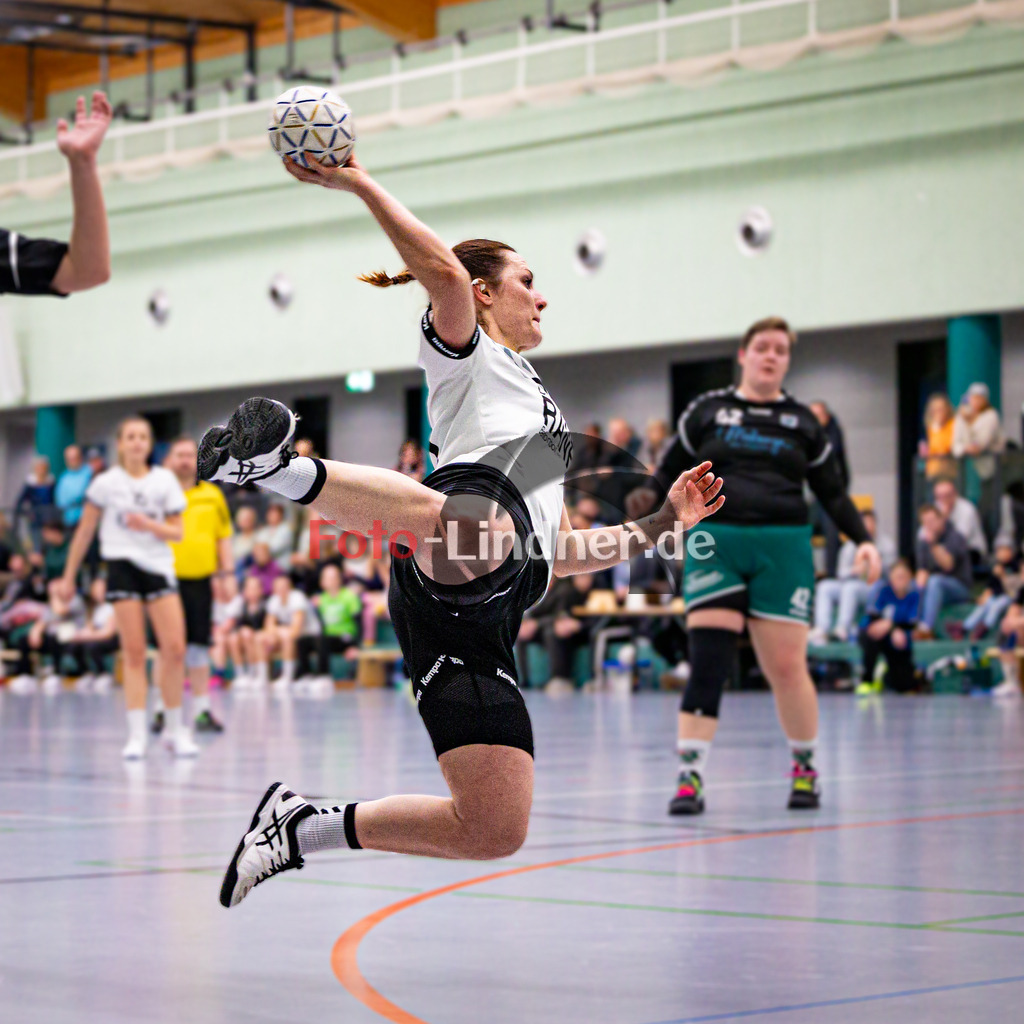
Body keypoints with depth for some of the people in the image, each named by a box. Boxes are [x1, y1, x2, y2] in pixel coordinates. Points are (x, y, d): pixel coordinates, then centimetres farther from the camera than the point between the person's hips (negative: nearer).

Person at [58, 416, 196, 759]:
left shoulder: (165, 480, 5)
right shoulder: (106, 483, 1)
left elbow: (176, 532, 5)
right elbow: (84, 532, 8)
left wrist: (149, 525, -14)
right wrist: (69, 576, 10)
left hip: (160, 566, 2)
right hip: (122, 565, -2)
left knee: (174, 648, -8)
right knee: (134, 652, -6)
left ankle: (175, 729, 7)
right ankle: (137, 735, -3)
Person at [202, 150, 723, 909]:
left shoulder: (536, 415, 44)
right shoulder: (466, 351, 22)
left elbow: (563, 555, 42)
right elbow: (445, 274, -2)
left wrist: (665, 521, 40)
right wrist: (360, 185, 0)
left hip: (480, 624, 7)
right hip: (461, 551, -7)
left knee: (495, 832, -2)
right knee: (453, 520, -46)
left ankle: (302, 826, 6)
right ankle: (282, 467, -68)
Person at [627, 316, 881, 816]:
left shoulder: (802, 422, 11)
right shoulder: (708, 410, 9)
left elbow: (833, 491, 15)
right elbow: (671, 469, 12)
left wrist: (863, 540, 3)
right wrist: (648, 499, -9)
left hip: (783, 547, 1)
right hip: (714, 543, -1)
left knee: (786, 667, 0)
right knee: (708, 662, -12)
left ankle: (805, 766, 22)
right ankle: (690, 777, -10)